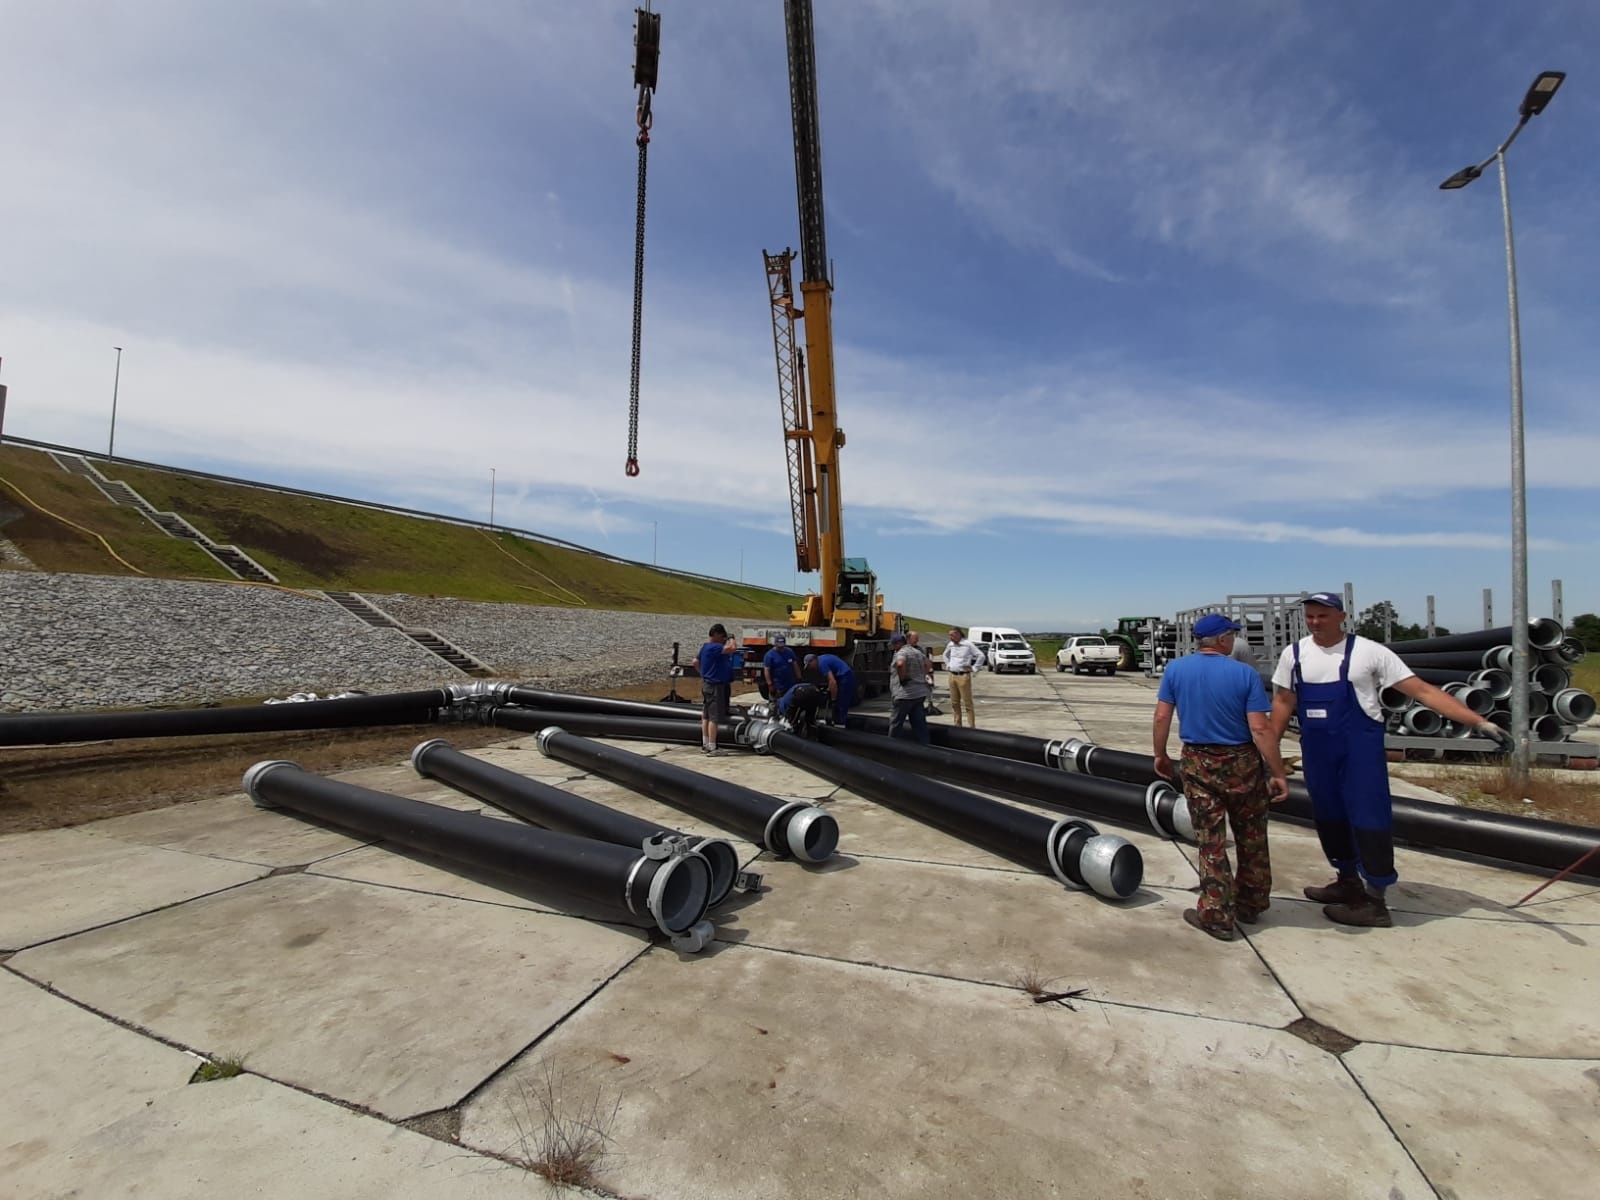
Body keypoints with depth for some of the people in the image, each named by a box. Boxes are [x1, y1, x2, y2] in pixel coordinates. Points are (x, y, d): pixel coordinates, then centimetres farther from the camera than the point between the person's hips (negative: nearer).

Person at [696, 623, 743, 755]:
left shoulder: (705, 647, 11)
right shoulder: (714, 647, -21)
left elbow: (696, 661, 24)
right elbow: (732, 648, -34)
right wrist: (731, 640, -14)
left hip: (707, 684, 11)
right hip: (715, 686, -11)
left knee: (706, 716, 15)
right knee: (714, 718, -6)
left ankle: (705, 744, 24)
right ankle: (712, 747, -3)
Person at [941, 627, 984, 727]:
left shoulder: (967, 644, -9)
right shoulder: (950, 645, 10)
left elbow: (981, 656, -9)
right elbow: (945, 655, 30)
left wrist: (974, 669, -8)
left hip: (963, 676, -6)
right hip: (952, 676, 6)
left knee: (967, 702, -4)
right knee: (954, 703, 10)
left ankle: (972, 726, 1)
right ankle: (957, 725, 19)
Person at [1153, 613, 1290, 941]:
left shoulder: (1175, 670, -4)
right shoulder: (1245, 674, -10)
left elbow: (1161, 718, -4)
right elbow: (1260, 729, -14)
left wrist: (1160, 755, 9)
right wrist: (1278, 774, -8)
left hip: (1198, 763, 1)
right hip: (1242, 763, -1)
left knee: (1210, 841, 6)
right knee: (1251, 838, 18)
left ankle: (1216, 915, 10)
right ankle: (1250, 905, 32)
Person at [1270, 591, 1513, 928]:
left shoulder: (1368, 651, -7)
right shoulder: (1294, 654, 3)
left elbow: (1422, 690, -7)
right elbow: (1284, 703, 8)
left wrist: (1479, 722, -13)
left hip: (1360, 749, -4)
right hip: (1316, 752, 4)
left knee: (1369, 818, -2)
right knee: (1329, 818, 14)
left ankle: (1374, 902, 10)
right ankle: (1349, 881, 32)